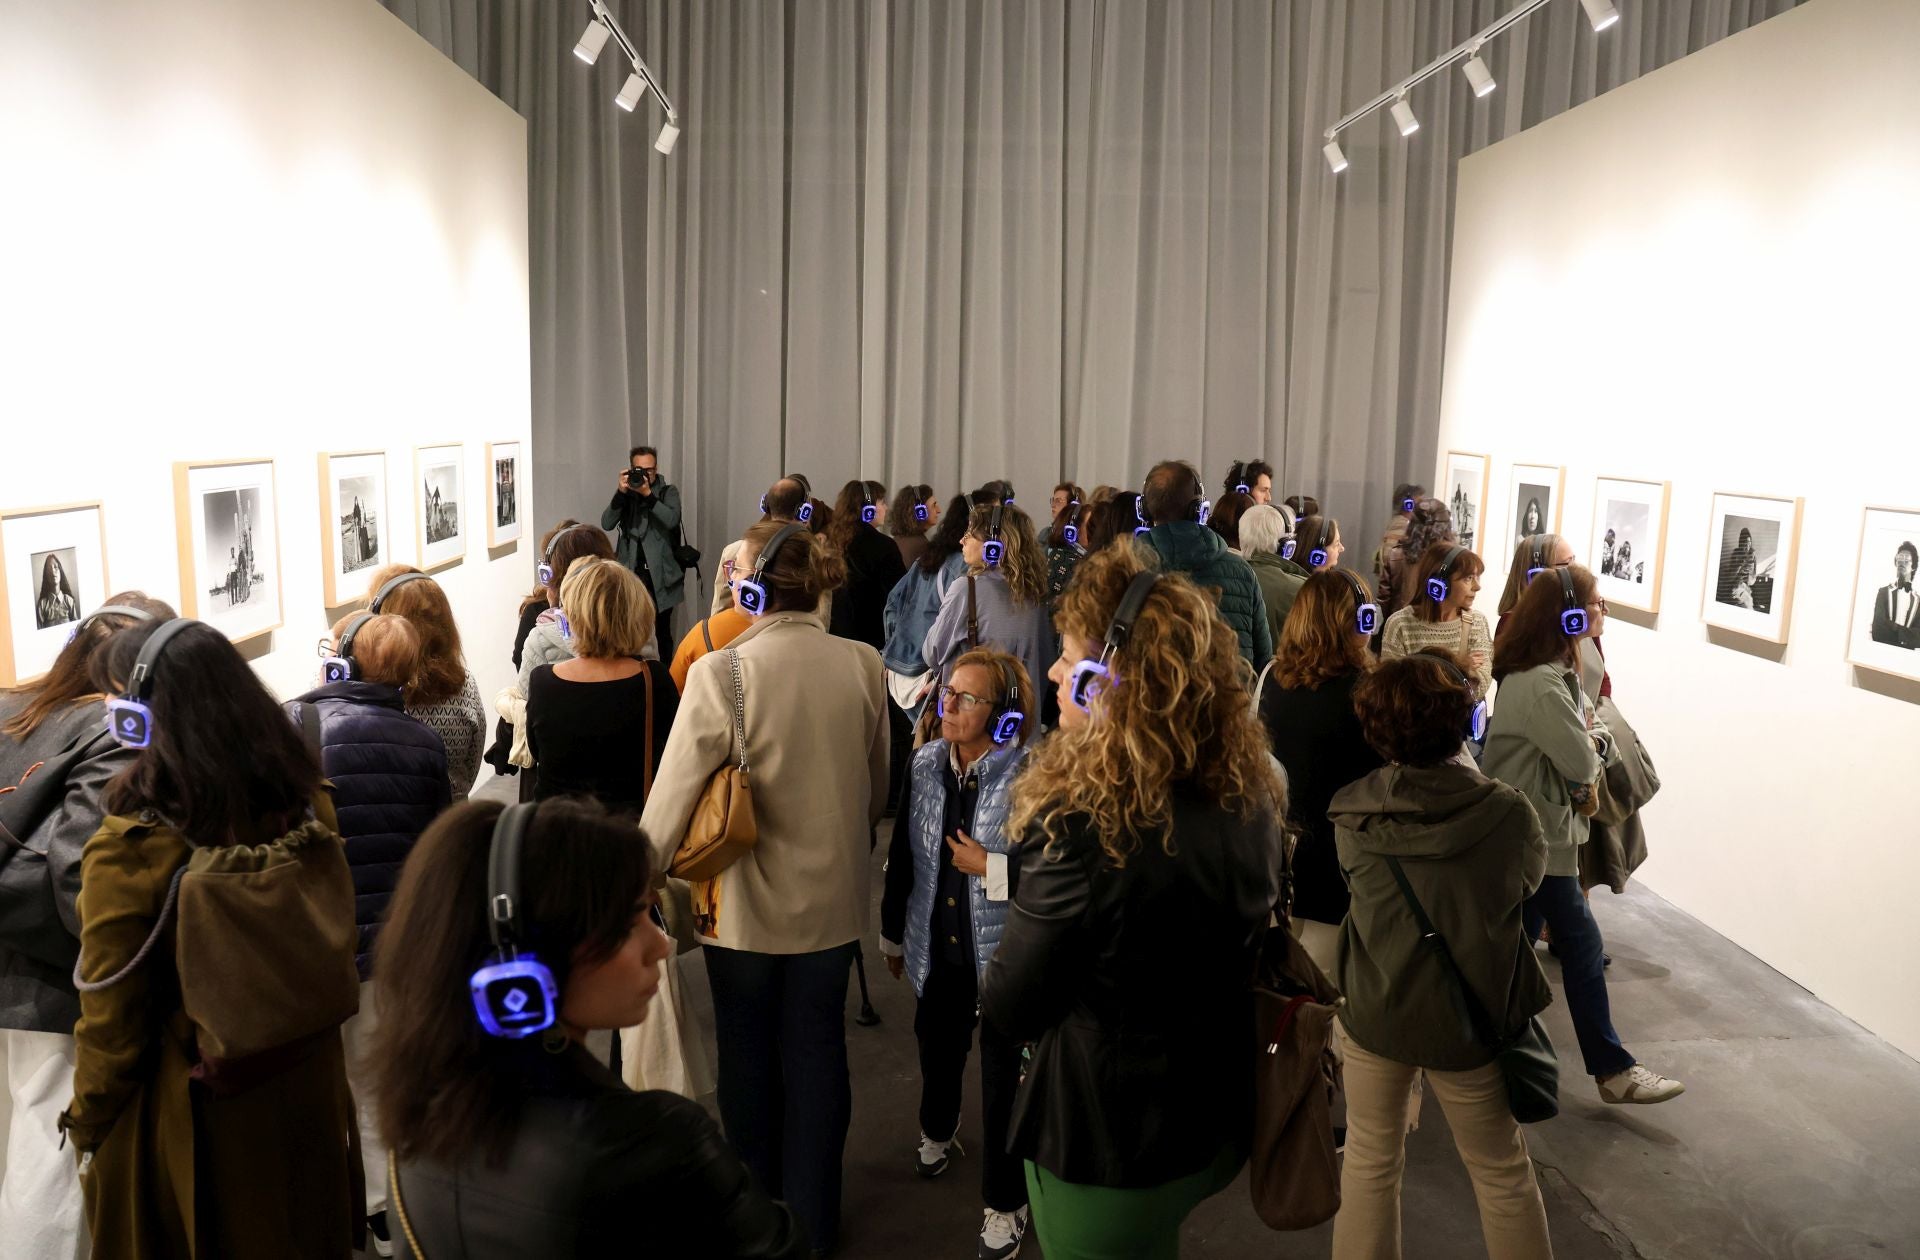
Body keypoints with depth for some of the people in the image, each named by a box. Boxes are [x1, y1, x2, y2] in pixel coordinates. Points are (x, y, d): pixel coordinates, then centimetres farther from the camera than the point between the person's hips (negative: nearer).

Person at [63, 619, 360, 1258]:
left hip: (197, 1115, -3)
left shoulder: (128, 852, -27)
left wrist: (87, 1128, 0)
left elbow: (112, 1026, -16)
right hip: (309, 1082, 4)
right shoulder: (305, 802, -13)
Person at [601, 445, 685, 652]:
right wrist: (621, 491, -12)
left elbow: (672, 520, -14)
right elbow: (606, 524, -3)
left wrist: (647, 494, -20)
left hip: (660, 574, -1)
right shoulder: (625, 494, 11)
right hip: (631, 572, 2)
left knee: (662, 631, -1)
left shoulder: (668, 492, 5)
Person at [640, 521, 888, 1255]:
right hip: (833, 893, 3)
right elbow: (878, 788, 3)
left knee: (750, 1056, 17)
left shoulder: (722, 672, -20)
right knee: (816, 1052, 16)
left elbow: (675, 791, -15)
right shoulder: (863, 665, -8)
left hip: (748, 899, -2)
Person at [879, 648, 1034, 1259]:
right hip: (937, 948, 5)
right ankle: (937, 1129, 60)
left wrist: (990, 867, -22)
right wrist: (892, 933, 14)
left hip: (1002, 953, -5)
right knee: (938, 1049, 28)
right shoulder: (925, 763, -4)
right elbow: (904, 854, 6)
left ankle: (1005, 1203, 31)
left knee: (1002, 1077, 8)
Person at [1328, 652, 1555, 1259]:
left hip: (1374, 1012, 1)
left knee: (1370, 1163, 20)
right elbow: (1530, 879, 0)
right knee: (1502, 1173, 21)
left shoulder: (1350, 813, -17)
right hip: (1472, 1022, -1)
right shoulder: (1506, 813, -20)